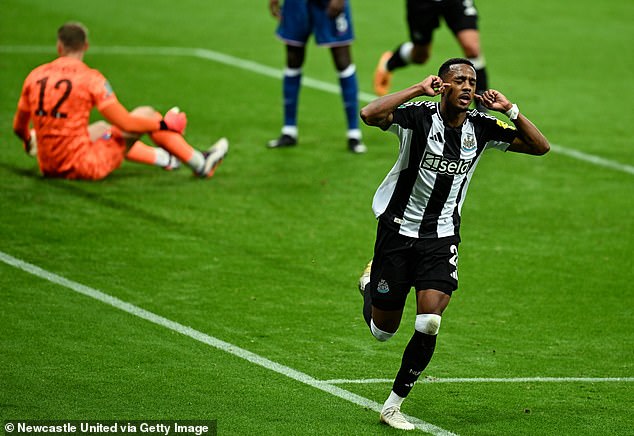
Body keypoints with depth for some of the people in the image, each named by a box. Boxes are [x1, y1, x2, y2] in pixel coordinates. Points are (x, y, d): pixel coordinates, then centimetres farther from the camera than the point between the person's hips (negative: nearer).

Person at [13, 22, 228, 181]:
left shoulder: (34, 76, 2)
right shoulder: (90, 78, -12)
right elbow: (125, 123, -12)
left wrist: (28, 141, 35)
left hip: (48, 166, 6)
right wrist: (165, 125, 4)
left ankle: (163, 158, 53)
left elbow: (19, 126, 11)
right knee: (146, 113, 10)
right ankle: (200, 164, 23)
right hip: (83, 166, -6)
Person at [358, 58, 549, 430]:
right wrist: (419, 89, -30)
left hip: (442, 238, 3)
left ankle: (393, 405, -2)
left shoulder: (481, 128, -2)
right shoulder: (418, 117, -15)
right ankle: (371, 285, 47)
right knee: (383, 331, 9)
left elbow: (540, 146, 2)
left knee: (430, 322, -17)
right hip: (399, 229, -3)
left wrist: (511, 110, -12)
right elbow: (369, 115, -33)